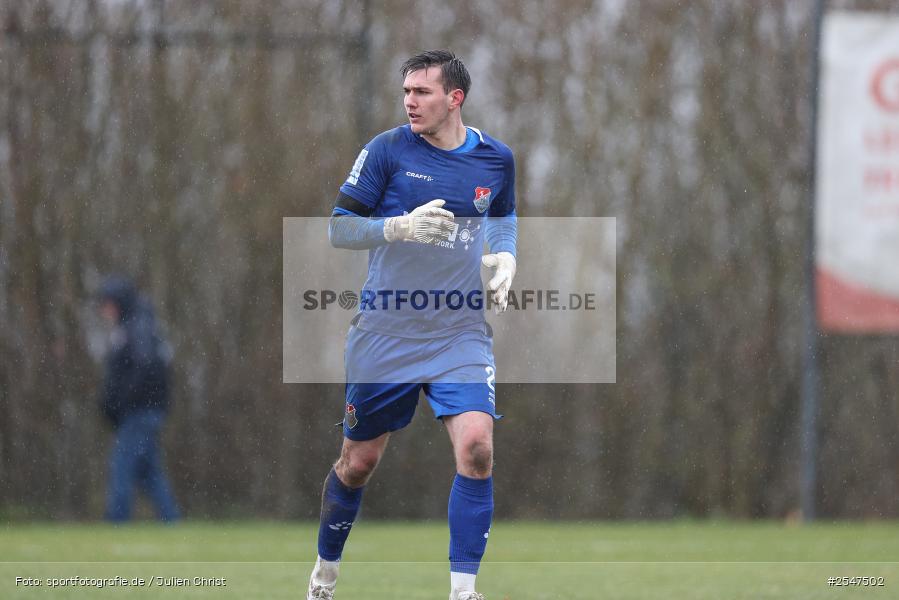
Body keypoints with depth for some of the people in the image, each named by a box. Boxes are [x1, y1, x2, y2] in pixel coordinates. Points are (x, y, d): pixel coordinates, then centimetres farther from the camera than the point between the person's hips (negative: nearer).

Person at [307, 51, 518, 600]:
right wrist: (399, 228, -23)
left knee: (476, 448, -19)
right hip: (385, 333, -1)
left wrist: (505, 256, 3)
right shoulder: (388, 150, -7)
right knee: (358, 462, 8)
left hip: (461, 333, 1)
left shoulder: (496, 158, 3)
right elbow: (338, 229, -5)